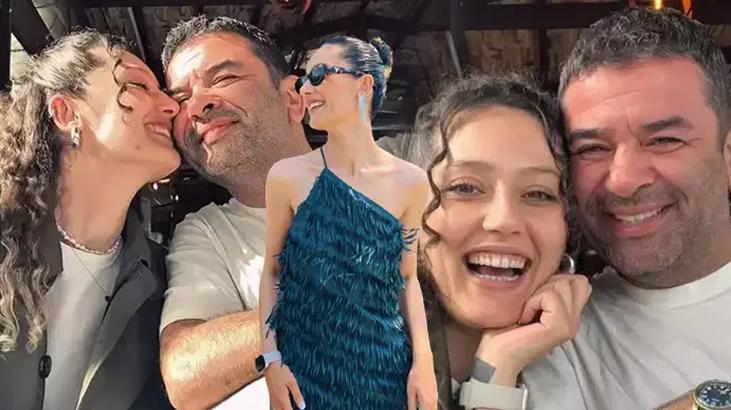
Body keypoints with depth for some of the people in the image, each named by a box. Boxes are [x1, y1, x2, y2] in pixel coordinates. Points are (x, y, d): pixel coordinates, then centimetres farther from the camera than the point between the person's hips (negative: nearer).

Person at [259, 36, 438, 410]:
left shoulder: (409, 182, -5)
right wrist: (271, 359, -8)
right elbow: (272, 272, 0)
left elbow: (406, 279, 4)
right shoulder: (288, 177, -8)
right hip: (303, 366, -1)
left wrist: (423, 361, -4)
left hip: (382, 366, 1)